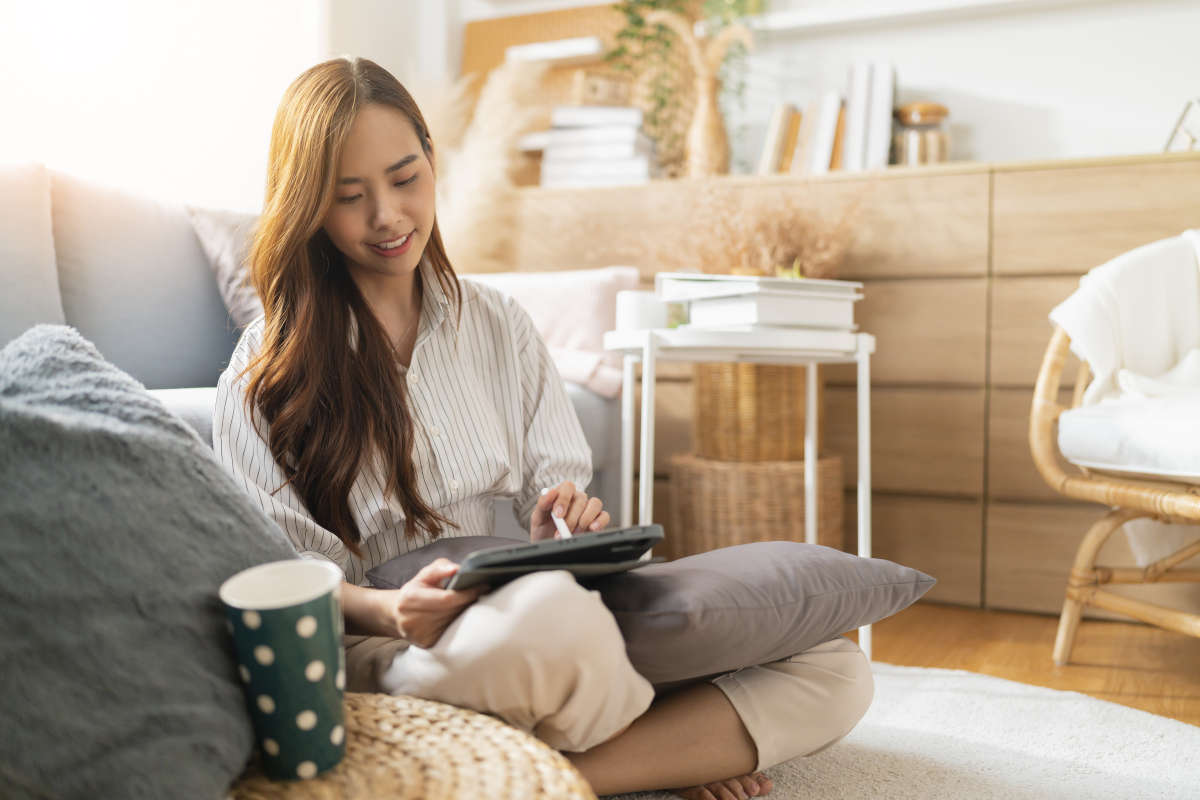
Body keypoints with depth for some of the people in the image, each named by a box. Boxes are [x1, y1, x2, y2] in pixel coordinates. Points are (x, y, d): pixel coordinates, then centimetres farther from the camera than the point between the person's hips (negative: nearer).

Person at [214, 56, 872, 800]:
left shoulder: (500, 325, 11)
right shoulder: (267, 373, -1)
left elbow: (557, 495, 11)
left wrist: (565, 520, -14)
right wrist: (390, 611, -26)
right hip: (377, 657, -4)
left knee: (837, 670, -10)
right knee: (551, 613, -42)